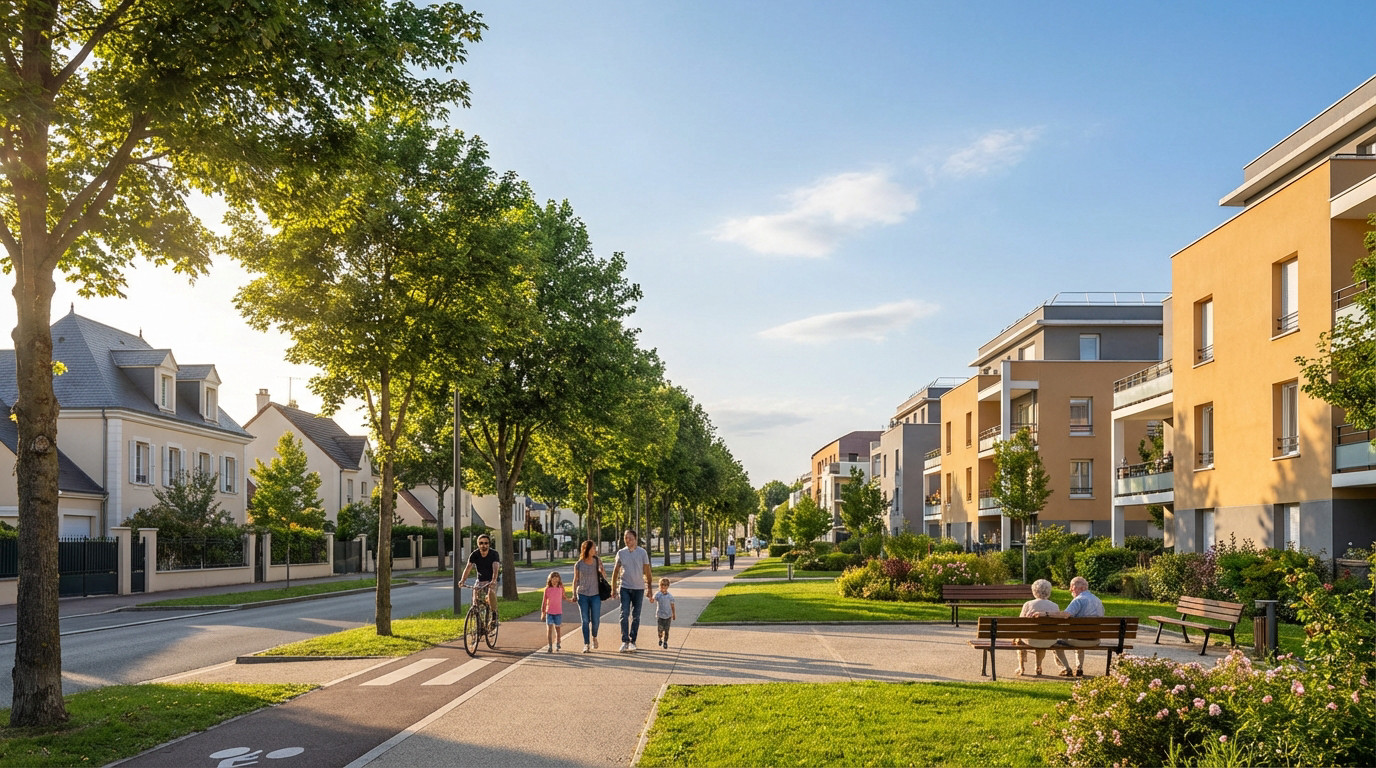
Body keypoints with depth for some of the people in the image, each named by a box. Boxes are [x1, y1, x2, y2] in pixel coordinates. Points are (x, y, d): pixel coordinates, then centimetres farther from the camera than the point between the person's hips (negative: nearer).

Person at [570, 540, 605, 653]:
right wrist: (574, 595, 1)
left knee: (595, 620, -1)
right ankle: (586, 644, 7)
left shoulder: (597, 561, 0)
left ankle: (594, 637, 29)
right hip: (582, 595, -1)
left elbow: (604, 577, 7)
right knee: (585, 620, -1)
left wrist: (602, 571, -15)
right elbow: (575, 580, 6)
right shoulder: (578, 565, -3)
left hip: (595, 595, 1)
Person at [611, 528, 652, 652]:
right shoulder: (621, 553, 2)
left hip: (639, 588, 0)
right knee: (624, 614, -10)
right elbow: (616, 571, 10)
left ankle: (632, 641, 13)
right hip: (624, 587, 0)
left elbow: (647, 571, 4)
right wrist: (613, 588, 8)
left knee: (636, 616, 5)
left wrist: (649, 589, 4)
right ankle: (625, 641, -8)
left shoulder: (642, 552, -1)